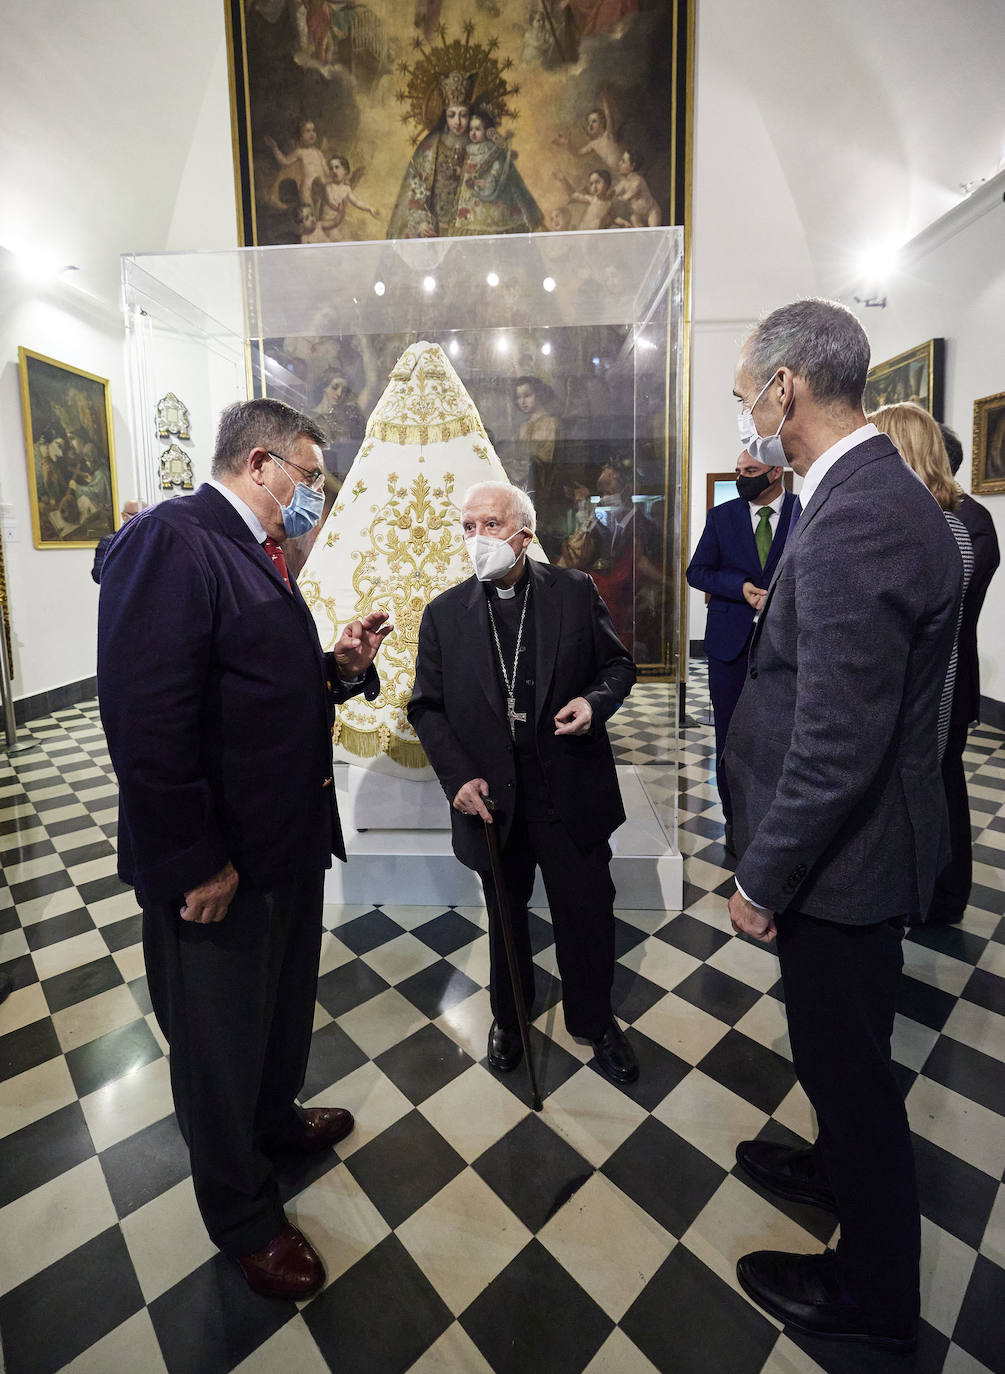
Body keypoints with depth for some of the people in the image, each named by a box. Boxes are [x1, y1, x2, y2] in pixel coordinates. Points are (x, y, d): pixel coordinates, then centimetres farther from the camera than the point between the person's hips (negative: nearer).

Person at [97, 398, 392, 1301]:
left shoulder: (257, 557, 12)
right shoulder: (171, 539, -19)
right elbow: (147, 721, -26)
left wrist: (340, 666, -1)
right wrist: (198, 863, -22)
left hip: (288, 844, 9)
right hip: (217, 868, -9)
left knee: (282, 1005, 28)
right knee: (220, 1042, 15)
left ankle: (276, 1120, 56)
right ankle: (244, 1218, 40)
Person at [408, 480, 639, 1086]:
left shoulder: (576, 591, -3)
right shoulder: (444, 613, 0)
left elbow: (619, 664, 6)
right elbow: (427, 706, 1)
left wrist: (595, 700, -16)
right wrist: (458, 775, -11)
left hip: (571, 789, 0)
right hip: (492, 795, 1)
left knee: (588, 910, 13)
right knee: (505, 912, 20)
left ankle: (596, 1020, 41)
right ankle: (509, 1015, 47)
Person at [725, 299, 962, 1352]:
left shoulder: (853, 528, -28)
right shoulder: (876, 490, 5)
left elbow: (836, 750, -28)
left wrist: (762, 880, -18)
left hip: (845, 852, -9)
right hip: (853, 836, 9)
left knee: (844, 1057, 13)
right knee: (840, 1042, 29)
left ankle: (873, 1293, 40)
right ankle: (838, 1166, 56)